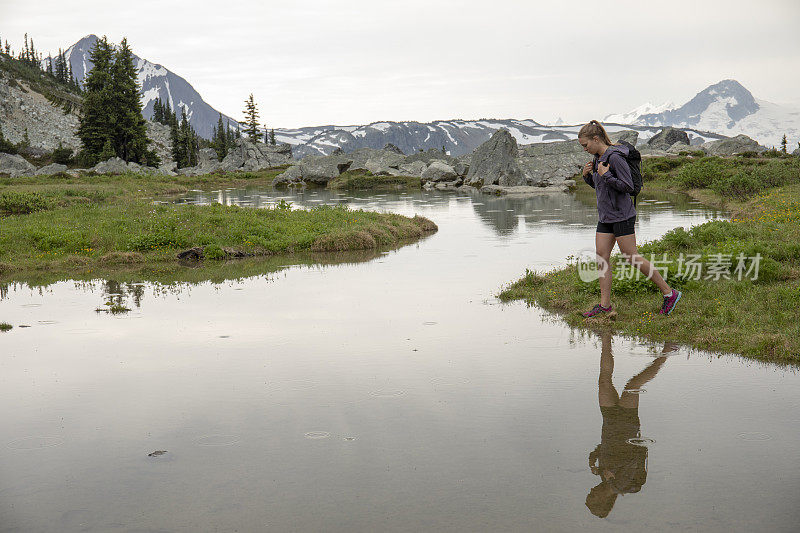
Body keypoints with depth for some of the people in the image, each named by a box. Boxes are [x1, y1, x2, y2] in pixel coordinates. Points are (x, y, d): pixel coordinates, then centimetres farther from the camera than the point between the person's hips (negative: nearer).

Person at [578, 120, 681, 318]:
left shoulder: (615, 157, -16)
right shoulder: (597, 158, 12)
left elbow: (628, 186, -17)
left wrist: (606, 175, -20)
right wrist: (587, 175, 5)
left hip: (622, 216, -9)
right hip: (605, 217, 9)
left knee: (632, 258, -5)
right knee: (601, 258, 4)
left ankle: (669, 293, 7)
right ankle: (605, 305, 9)